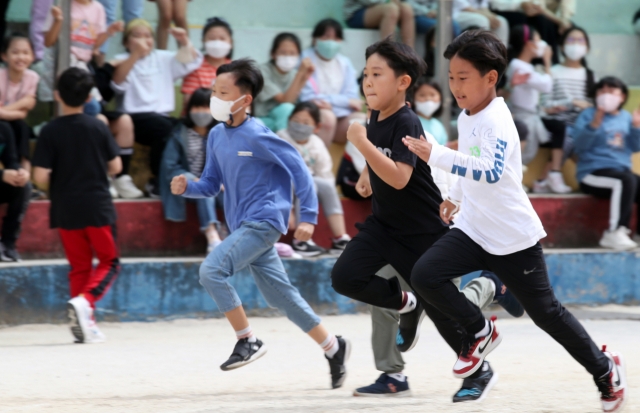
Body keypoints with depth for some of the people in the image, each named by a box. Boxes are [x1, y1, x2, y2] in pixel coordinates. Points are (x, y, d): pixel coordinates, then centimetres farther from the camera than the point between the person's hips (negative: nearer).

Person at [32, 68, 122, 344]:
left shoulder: (50, 131, -8)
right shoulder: (98, 127, -4)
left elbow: (40, 177, -12)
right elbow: (115, 166, 2)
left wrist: (58, 180, 9)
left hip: (66, 210, 1)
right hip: (98, 207, -1)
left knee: (79, 266, 13)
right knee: (108, 262, 9)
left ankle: (85, 324, 7)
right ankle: (84, 300, -17)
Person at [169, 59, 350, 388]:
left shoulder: (256, 136, -14)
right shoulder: (216, 136, 9)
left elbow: (298, 169, -12)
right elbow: (211, 184, 15)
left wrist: (308, 216, -14)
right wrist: (186, 187, -6)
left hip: (262, 222, -8)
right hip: (242, 226, 8)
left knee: (211, 270, -22)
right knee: (281, 296, 11)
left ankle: (247, 341, -11)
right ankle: (333, 348, 24)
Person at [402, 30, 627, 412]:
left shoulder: (497, 122, -23)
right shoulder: (467, 117, 4)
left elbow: (491, 172, -41)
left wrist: (436, 156, -47)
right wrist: (456, 197, 28)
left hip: (513, 237, -7)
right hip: (473, 230, 7)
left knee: (545, 312, 5)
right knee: (424, 275, -16)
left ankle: (605, 370, 25)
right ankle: (479, 333, 4)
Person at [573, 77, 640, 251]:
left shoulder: (625, 117, 15)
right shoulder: (588, 115, 2)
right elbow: (580, 145, -11)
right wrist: (594, 124, -23)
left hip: (621, 170, 6)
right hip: (593, 173, -5)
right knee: (626, 180, -35)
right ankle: (616, 232, -36)